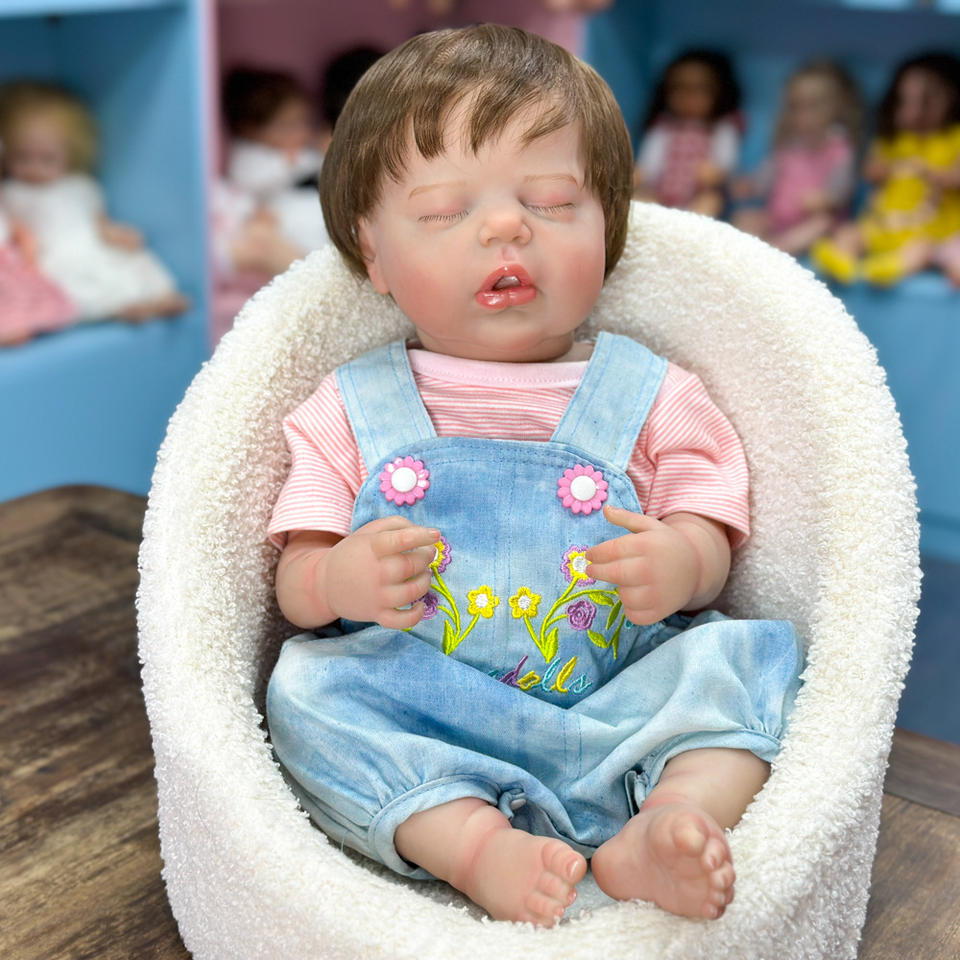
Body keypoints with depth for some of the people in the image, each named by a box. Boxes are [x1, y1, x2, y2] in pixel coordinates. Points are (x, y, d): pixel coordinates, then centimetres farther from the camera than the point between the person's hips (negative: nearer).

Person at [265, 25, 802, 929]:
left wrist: (682, 564, -19)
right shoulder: (350, 410, 8)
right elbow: (295, 582, 5)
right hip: (421, 718, 0)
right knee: (305, 686, -22)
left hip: (619, 703, 1)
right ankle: (474, 840, -34)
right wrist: (340, 579, -20)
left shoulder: (649, 395, 9)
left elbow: (709, 538, 6)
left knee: (739, 651, -20)